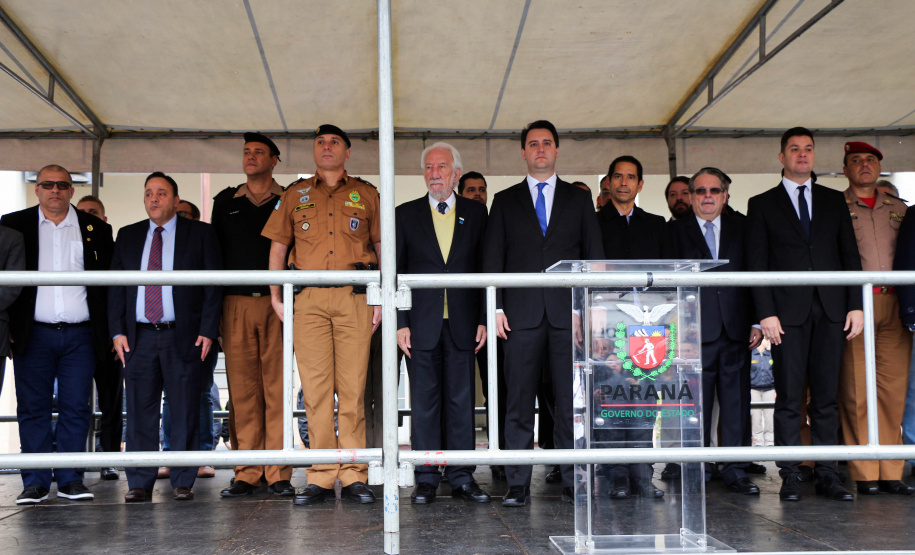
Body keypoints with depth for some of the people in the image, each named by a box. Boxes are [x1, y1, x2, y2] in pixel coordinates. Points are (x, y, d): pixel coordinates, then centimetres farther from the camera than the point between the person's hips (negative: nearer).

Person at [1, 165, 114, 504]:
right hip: (33, 334, 0)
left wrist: (109, 331, 2)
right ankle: (35, 482, 11)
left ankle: (71, 480, 11)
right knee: (33, 408, 3)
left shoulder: (95, 229, 10)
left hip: (80, 335, 0)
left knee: (76, 408, 2)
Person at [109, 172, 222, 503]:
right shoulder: (127, 236, 15)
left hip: (184, 337, -2)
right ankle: (140, 484, 11)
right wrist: (117, 331, 2)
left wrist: (208, 330, -7)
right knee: (139, 413, 3)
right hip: (139, 338, 3)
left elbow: (213, 285, 2)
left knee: (185, 413, 1)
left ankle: (183, 483, 10)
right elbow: (116, 286, 13)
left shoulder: (200, 234, 6)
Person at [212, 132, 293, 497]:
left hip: (277, 304, -2)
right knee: (243, 391, 0)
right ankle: (246, 474, 5)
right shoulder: (225, 203, 17)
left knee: (278, 388, -4)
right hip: (236, 304, 2)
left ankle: (279, 474, -1)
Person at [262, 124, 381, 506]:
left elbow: (382, 246, 12)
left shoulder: (366, 194, 15)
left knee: (352, 386, -4)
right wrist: (276, 297, 7)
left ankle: (353, 477, 1)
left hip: (355, 298, -1)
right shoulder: (295, 195, 18)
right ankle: (320, 478, 2)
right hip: (308, 298, 1)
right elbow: (278, 247, 17)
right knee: (315, 387, -2)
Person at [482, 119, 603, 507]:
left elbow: (594, 257, 10)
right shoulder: (505, 201, 14)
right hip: (522, 314, 0)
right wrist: (496, 307, -2)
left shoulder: (579, 200, 14)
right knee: (519, 401, -1)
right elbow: (493, 257, 9)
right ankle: (518, 484, 3)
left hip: (568, 312, 0)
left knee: (570, 401, 0)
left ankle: (572, 481, 7)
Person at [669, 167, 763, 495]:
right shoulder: (675, 231, 7)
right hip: (695, 332, -2)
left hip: (736, 331, 2)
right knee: (696, 409, 0)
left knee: (736, 405, 5)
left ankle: (735, 472, 13)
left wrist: (756, 322, 5)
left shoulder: (741, 228, 13)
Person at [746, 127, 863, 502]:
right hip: (788, 312, -2)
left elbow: (850, 255, 13)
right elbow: (757, 264, 2)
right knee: (789, 397, -3)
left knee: (827, 395, 3)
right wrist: (766, 313, -8)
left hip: (830, 310, 2)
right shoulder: (762, 204, 9)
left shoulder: (834, 201, 17)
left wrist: (856, 304, 2)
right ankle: (789, 477, 2)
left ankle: (827, 475, 8)